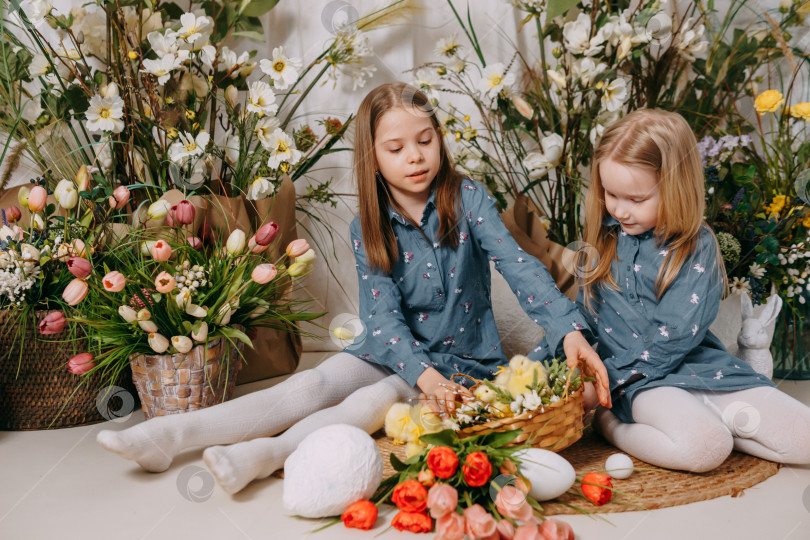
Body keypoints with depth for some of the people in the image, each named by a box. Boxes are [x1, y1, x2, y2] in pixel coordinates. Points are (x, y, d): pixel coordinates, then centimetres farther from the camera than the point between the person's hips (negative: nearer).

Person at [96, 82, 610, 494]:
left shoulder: (468, 200, -9)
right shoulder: (369, 230, -4)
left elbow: (520, 266, -21)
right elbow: (384, 316, -14)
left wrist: (570, 329, -38)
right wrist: (423, 374, -33)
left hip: (464, 359, -2)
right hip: (394, 352, 2)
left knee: (374, 401, -29)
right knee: (312, 385, -19)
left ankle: (267, 452, -42)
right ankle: (171, 435, -26)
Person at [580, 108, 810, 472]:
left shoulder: (697, 246, -4)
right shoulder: (604, 240, 8)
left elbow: (678, 333, -13)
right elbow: (584, 313, 12)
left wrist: (616, 374, -17)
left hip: (699, 365, 1)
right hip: (642, 379, -1)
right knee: (705, 447, -32)